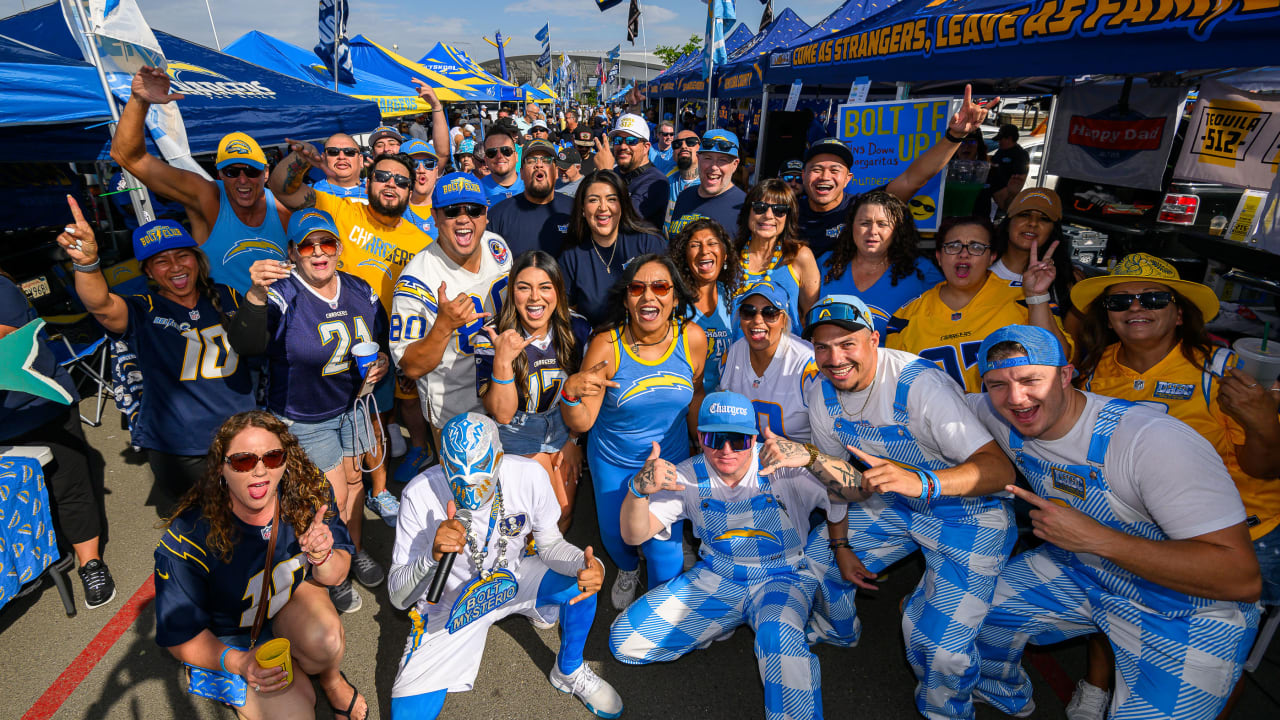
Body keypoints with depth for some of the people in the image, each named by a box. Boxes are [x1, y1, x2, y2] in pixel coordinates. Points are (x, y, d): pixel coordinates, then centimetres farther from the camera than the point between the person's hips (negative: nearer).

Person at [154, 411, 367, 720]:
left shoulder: (308, 492, -20)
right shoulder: (188, 539, -27)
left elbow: (334, 577, -10)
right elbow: (180, 636, -13)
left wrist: (323, 557, -34)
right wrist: (237, 662, -31)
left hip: (294, 599, 2)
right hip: (233, 639, -1)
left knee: (324, 636, -32)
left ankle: (330, 678, 3)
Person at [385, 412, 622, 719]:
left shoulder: (528, 475, -24)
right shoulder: (420, 494, -28)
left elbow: (549, 543, -9)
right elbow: (398, 596, -23)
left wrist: (590, 565, -32)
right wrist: (433, 556, -45)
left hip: (513, 578, 3)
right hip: (450, 600, -2)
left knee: (581, 581, -21)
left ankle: (569, 673, 8)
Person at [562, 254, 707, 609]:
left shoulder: (693, 338, -17)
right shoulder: (606, 345, -24)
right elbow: (580, 424, -22)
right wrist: (570, 393, -43)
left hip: (671, 459, 1)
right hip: (613, 462, 0)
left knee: (663, 547, 2)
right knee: (614, 533, 20)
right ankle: (628, 569, 60)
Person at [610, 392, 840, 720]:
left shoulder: (783, 465, -16)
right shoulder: (688, 477, -8)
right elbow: (634, 535, -12)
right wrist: (639, 489, -33)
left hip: (782, 578, -4)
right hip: (715, 579, 4)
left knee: (780, 635, -40)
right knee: (624, 639, -3)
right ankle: (721, 625, 14)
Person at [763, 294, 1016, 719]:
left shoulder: (920, 383, -30)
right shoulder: (822, 395, -9)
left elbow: (1001, 468, -37)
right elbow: (841, 479, 4)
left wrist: (922, 482, -54)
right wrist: (841, 546, 3)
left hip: (970, 513, -6)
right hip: (894, 506, 6)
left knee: (942, 648, -16)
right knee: (815, 557, 8)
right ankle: (837, 633, 40)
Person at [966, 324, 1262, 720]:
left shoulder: (1153, 441, -31)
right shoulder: (1001, 416, -14)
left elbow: (1242, 578, -31)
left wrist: (1093, 537, -36)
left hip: (1186, 608, -5)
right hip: (1079, 572, 5)